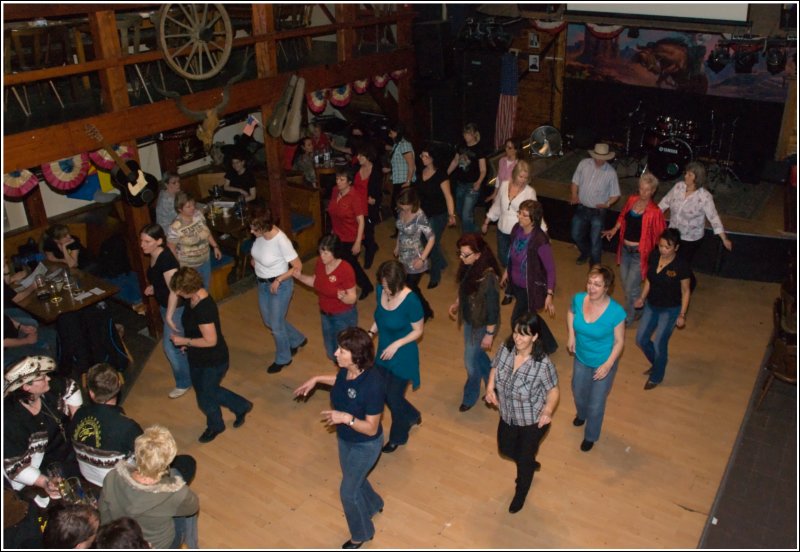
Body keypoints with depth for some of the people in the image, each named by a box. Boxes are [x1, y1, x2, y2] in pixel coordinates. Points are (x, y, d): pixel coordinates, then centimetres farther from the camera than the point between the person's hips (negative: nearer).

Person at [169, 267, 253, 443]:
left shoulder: (204, 309, -35)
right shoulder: (194, 298, -7)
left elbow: (210, 341, -30)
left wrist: (184, 341, -22)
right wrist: (187, 342, 5)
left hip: (213, 362, -9)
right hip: (198, 358, 9)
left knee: (205, 398, 13)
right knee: (206, 390, 25)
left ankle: (215, 426, 43)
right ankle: (241, 406, 42)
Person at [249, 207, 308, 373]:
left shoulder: (281, 241, -32)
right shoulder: (261, 233, -12)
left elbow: (298, 266, -23)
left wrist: (278, 280, -21)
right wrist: (254, 259, -5)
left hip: (279, 286, -8)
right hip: (262, 284, 8)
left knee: (276, 325, 7)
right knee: (268, 321, 22)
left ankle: (283, 359, 33)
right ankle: (297, 340, 45)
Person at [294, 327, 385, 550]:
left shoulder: (372, 384, -38)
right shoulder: (346, 369, -17)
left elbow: (371, 428, -29)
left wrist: (346, 418, -40)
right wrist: (317, 379, 5)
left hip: (365, 445, -7)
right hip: (345, 439, 7)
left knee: (348, 491, 11)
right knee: (353, 478, 29)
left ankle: (361, 533, 40)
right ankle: (373, 504, 61)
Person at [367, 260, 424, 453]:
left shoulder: (411, 300, -29)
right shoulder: (381, 290, -11)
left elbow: (418, 331, -16)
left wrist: (396, 344, -25)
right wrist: (371, 332, -9)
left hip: (403, 356, -7)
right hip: (383, 353, 7)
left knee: (394, 397, 10)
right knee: (384, 394, 20)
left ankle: (398, 437, 38)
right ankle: (412, 417, 49)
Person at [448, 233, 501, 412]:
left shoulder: (487, 277, -33)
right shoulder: (468, 268, -12)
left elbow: (493, 308, -25)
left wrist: (489, 334, -19)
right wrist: (456, 304, 7)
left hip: (481, 325, -7)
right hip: (469, 320, 7)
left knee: (471, 361, 10)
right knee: (477, 355, 26)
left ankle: (470, 397, 36)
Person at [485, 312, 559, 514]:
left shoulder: (543, 364, -33)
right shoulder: (505, 349, -19)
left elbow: (553, 391, -18)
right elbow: (495, 368, 1)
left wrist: (548, 410, -36)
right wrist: (490, 387, -16)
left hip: (533, 421, -5)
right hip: (508, 416, 5)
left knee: (524, 458, 18)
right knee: (505, 449, 28)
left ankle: (520, 493, 50)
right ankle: (530, 465, 62)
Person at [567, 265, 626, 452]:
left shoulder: (616, 312, -31)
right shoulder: (578, 299, -20)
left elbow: (619, 341, -18)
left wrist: (608, 364, -24)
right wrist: (571, 334, -3)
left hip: (603, 363, -4)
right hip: (581, 358, 4)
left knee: (596, 404, 14)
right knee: (578, 392, 29)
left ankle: (591, 436, 43)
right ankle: (582, 414, 65)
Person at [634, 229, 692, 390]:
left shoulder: (681, 266, -23)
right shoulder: (654, 257, -8)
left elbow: (686, 291, -13)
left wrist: (682, 315, -12)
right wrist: (642, 297, 2)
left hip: (670, 310, -6)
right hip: (651, 306, 6)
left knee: (659, 344, 3)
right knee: (641, 340, 13)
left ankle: (656, 377, 30)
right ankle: (656, 364, 42)